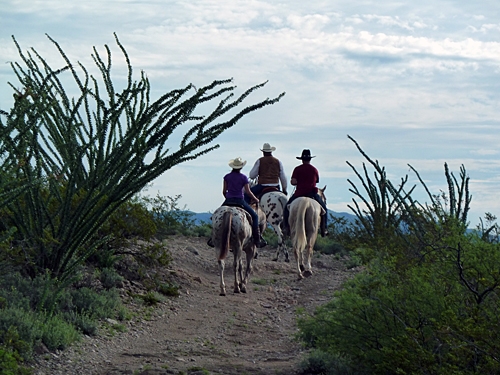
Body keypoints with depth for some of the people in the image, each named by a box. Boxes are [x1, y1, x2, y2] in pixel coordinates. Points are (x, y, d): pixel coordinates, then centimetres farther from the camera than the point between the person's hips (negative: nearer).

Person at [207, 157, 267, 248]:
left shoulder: (227, 177, 5)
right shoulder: (243, 178, -2)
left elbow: (224, 191, 8)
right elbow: (248, 192, -1)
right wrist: (256, 199, 13)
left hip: (228, 201, 3)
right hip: (240, 201, -3)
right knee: (254, 216, 11)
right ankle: (257, 239, 1)